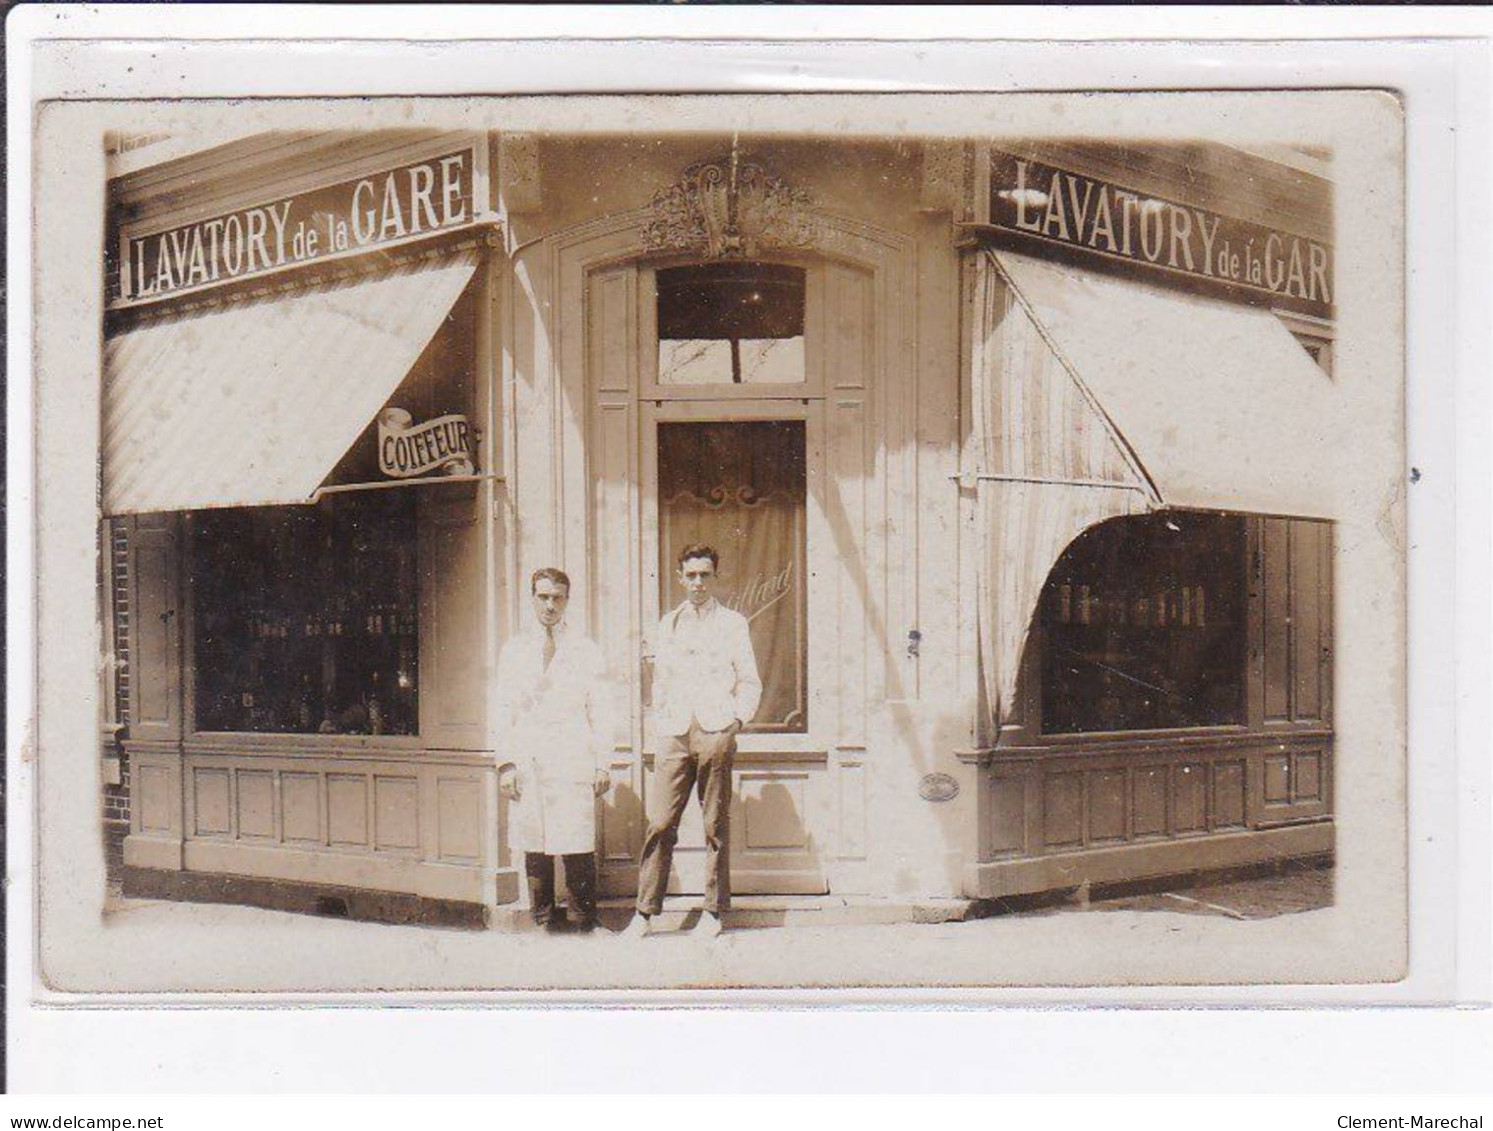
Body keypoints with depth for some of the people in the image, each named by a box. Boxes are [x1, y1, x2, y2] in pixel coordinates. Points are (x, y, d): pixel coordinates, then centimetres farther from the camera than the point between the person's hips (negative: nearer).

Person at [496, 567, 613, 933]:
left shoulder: (586, 651, 10)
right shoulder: (514, 650, 13)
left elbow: (599, 712, 8)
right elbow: (505, 711, 11)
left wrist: (602, 765, 2)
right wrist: (507, 764, 2)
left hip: (573, 763, -1)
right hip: (528, 763, 2)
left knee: (578, 848, -6)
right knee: (534, 849, 2)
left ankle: (585, 925, 2)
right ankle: (544, 923, 11)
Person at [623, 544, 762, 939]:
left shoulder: (733, 623, 10)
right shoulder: (668, 624, 18)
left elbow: (750, 682, 10)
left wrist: (736, 719, -3)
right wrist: (659, 724, 9)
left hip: (716, 733, -2)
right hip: (675, 735, 2)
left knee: (716, 826, 1)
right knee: (661, 824, -4)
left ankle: (713, 912, 8)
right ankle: (644, 911, 0)